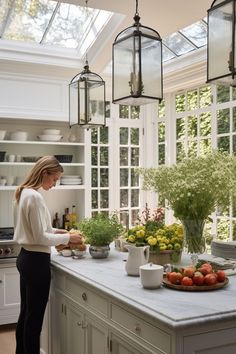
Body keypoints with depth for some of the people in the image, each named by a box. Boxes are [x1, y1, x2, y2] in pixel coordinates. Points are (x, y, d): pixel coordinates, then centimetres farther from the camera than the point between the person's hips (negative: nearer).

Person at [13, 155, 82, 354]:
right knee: (34, 317, 3)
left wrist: (55, 231, 9)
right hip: (36, 260, -10)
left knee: (26, 313, 19)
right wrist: (67, 237, -9)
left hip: (26, 257, 10)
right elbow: (40, 238, -20)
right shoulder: (34, 197, -21)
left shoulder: (24, 193, 9)